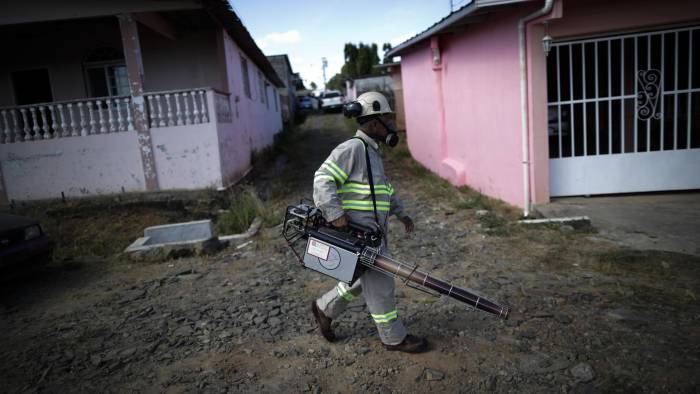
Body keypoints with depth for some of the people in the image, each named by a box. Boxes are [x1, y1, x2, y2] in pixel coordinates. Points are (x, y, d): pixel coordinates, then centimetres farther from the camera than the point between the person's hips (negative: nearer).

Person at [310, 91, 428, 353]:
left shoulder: (371, 151, 17)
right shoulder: (352, 148, -14)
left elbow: (384, 187, 27)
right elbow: (323, 179, -21)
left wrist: (400, 213, 24)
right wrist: (335, 213, -28)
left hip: (373, 231, 10)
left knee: (365, 279, 20)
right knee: (380, 284, 1)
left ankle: (324, 308, 34)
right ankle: (395, 338, 17)